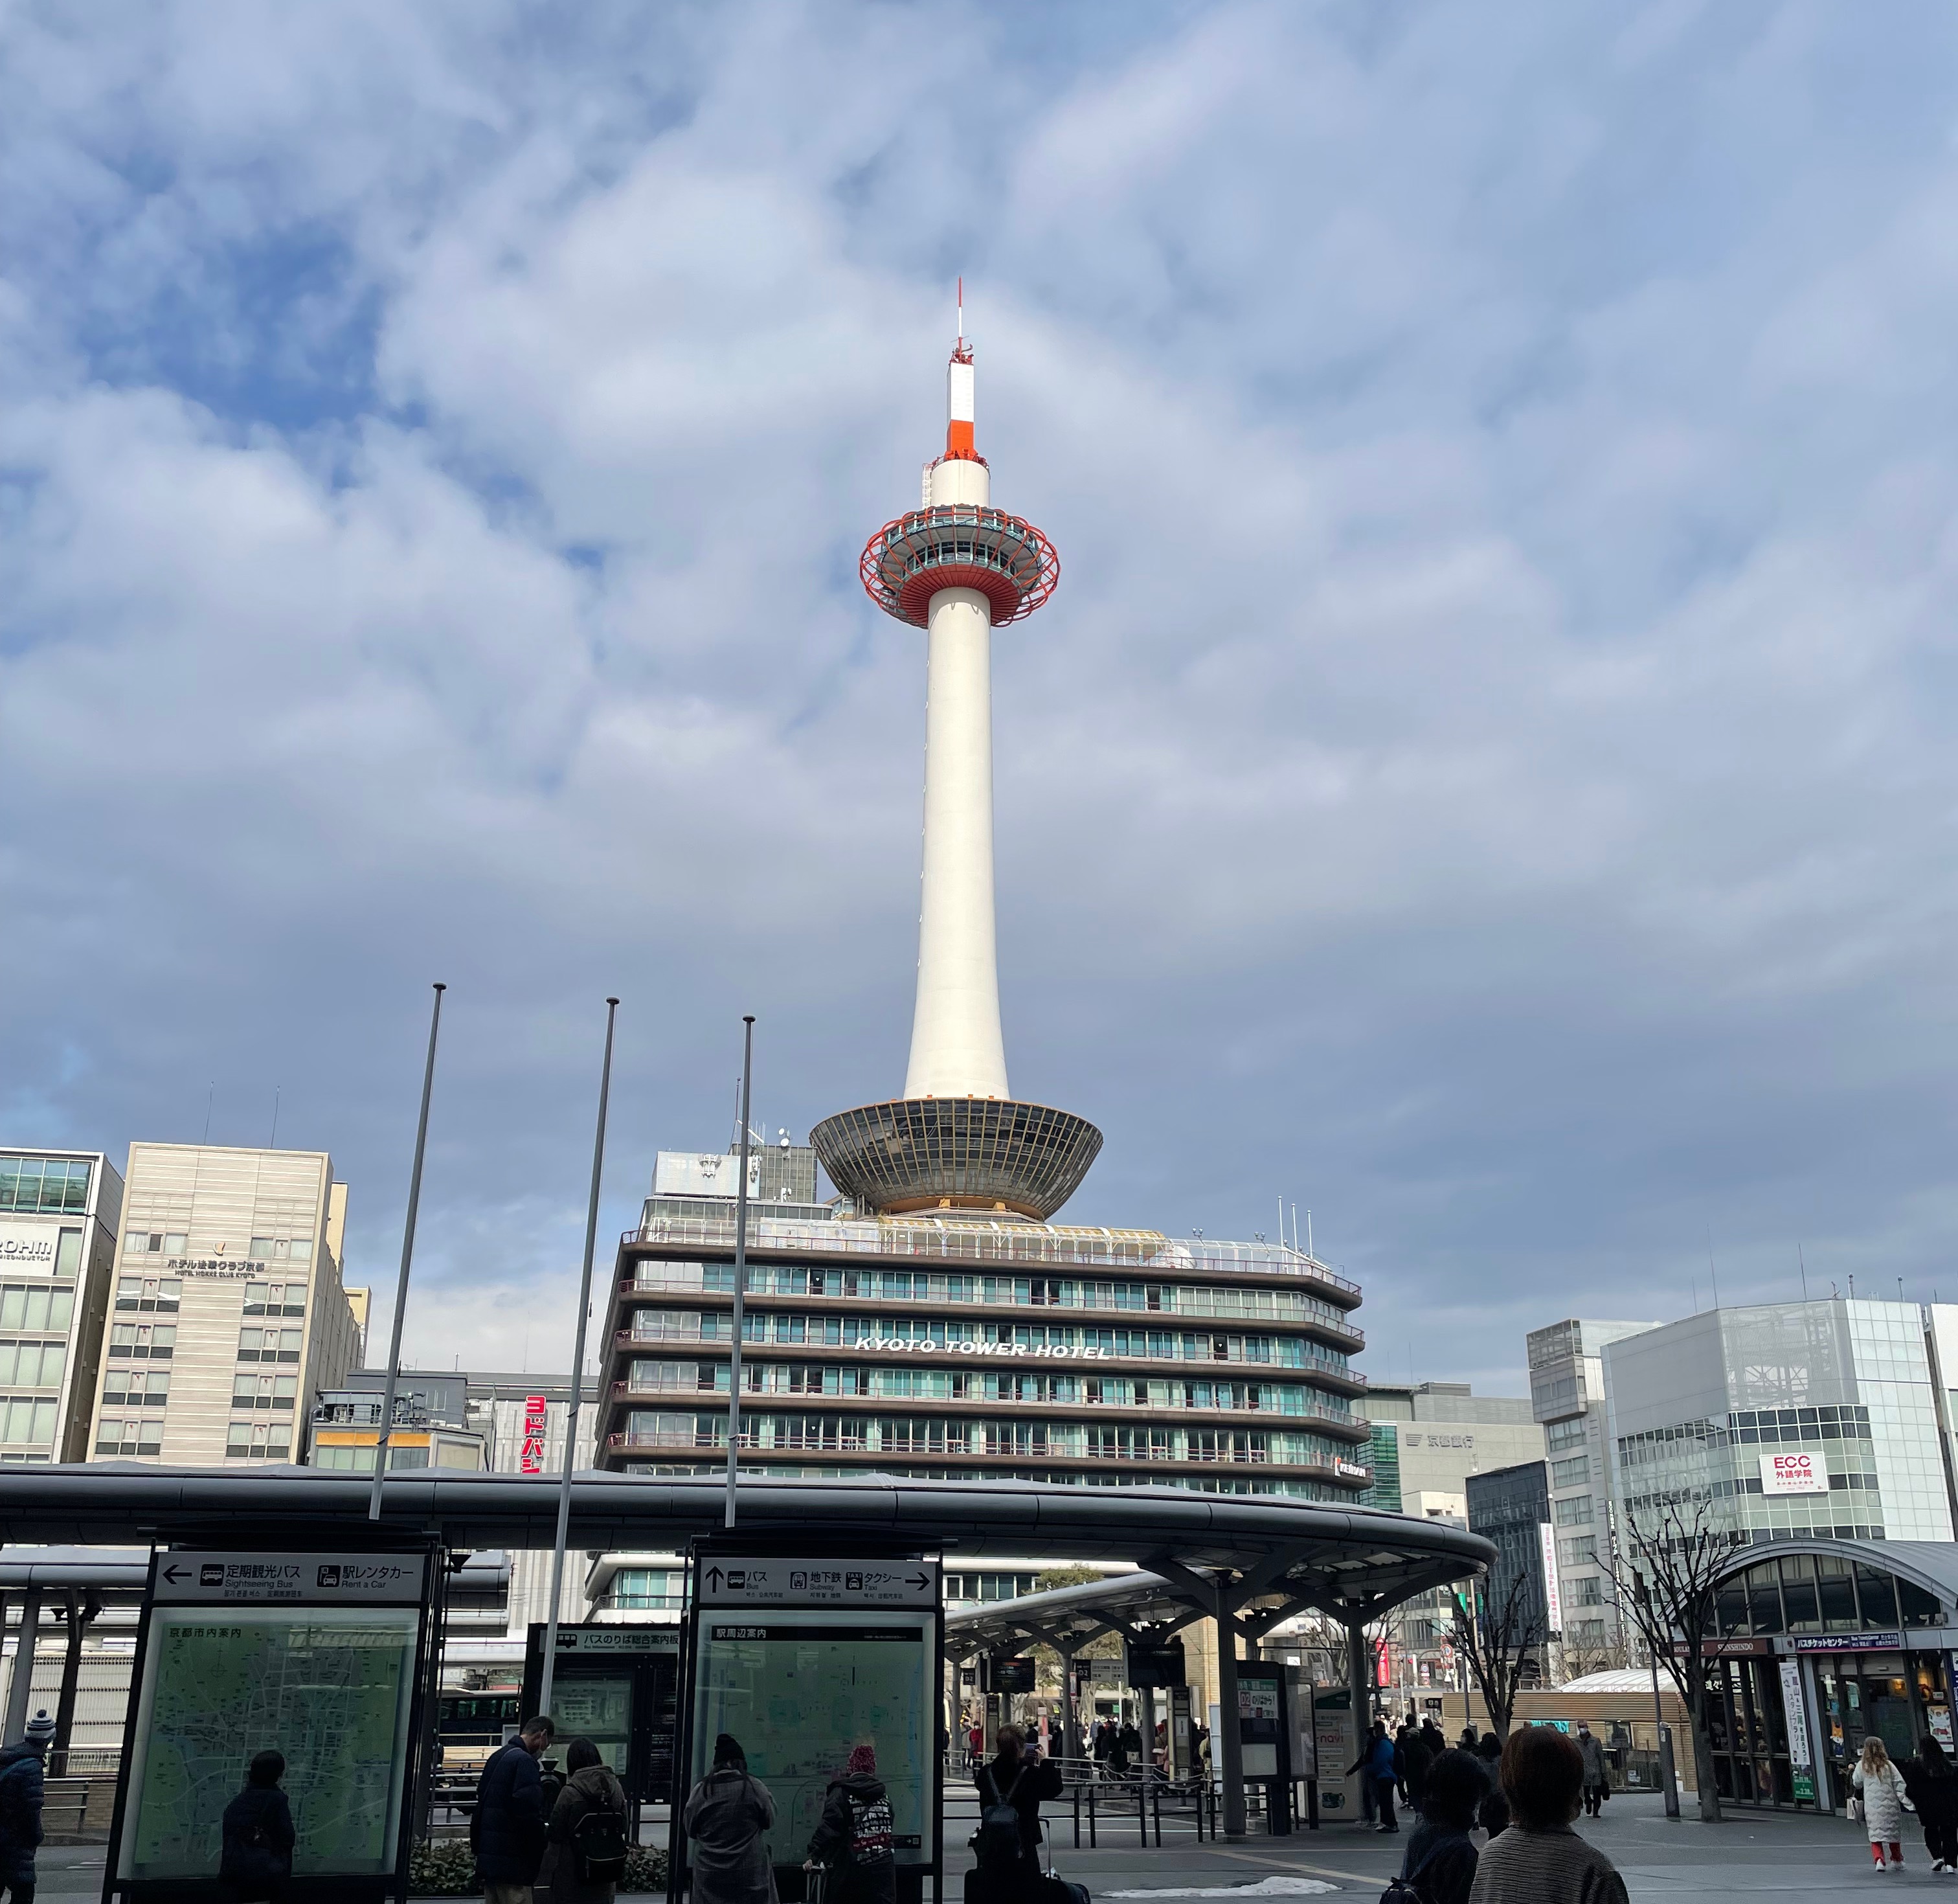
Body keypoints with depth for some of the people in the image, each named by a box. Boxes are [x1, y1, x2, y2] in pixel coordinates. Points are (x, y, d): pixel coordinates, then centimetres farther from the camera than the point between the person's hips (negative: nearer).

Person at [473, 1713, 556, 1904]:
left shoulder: (497, 1756, 15)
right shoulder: (524, 1761, -16)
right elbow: (530, 1814, -21)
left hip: (488, 1854, 10)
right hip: (512, 1860, -10)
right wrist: (538, 1855, -10)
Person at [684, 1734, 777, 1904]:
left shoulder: (701, 1791, -3)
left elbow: (690, 1830, 8)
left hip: (710, 1873, 1)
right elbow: (769, 1820, 6)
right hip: (749, 1872, -1)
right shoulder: (755, 1788, -7)